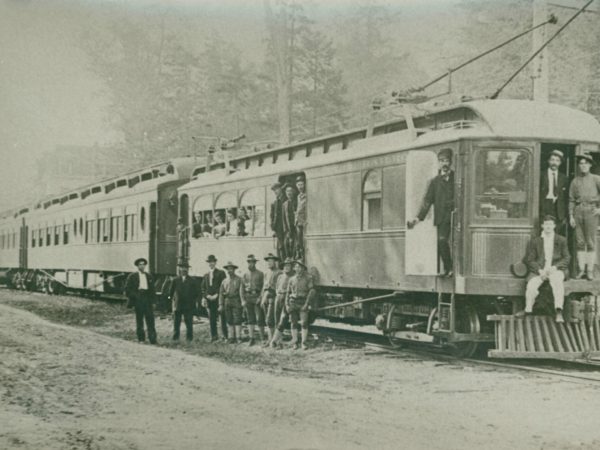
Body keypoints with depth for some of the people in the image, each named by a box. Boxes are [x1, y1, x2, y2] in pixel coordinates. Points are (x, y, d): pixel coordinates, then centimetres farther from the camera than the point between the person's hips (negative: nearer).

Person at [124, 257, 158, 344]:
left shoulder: (149, 277, 14)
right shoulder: (132, 276, 4)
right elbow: (127, 289, 1)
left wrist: (152, 300, 6)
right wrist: (135, 296, -10)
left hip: (147, 300, 2)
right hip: (138, 300, -2)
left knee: (150, 319, -6)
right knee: (139, 320, 3)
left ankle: (152, 339, -7)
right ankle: (141, 339, 10)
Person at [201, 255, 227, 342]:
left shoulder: (221, 273, 3)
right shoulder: (206, 275, 18)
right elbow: (203, 287, 16)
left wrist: (216, 295, -11)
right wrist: (206, 296, 0)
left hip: (219, 298, -4)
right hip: (209, 299, 4)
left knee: (222, 317, -6)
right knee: (212, 318, 3)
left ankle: (225, 335, -2)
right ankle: (214, 336, 7)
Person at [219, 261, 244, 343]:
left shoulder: (239, 280, 4)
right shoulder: (224, 281, 13)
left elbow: (241, 291, -4)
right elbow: (221, 293, 11)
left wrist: (243, 301, -14)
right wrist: (221, 305, 3)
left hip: (236, 302, -4)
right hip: (227, 302, 4)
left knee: (237, 320, -6)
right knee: (229, 321, 4)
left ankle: (238, 337, -2)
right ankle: (231, 337, 8)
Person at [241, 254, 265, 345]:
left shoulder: (260, 274, 2)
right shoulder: (245, 275, 12)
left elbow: (263, 287, -1)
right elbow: (242, 289, 12)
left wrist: (260, 298, -11)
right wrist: (243, 300, 3)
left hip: (257, 298, -3)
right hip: (248, 298, 3)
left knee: (260, 319, -4)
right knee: (250, 319, 4)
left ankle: (262, 339, 4)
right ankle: (251, 339, 5)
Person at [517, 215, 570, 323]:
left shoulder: (561, 240, 12)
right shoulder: (535, 241, 13)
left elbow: (566, 259, 7)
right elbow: (530, 260, 8)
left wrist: (554, 267, -11)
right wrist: (540, 271, -10)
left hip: (556, 270, -1)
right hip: (540, 271, 1)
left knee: (557, 281, -36)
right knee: (531, 284, -29)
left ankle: (559, 312, -41)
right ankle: (528, 310, -10)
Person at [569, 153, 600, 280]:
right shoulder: (575, 181, 11)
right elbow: (571, 200, 10)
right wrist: (571, 216, 3)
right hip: (578, 211, 3)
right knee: (580, 242, 3)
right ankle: (581, 270, 5)